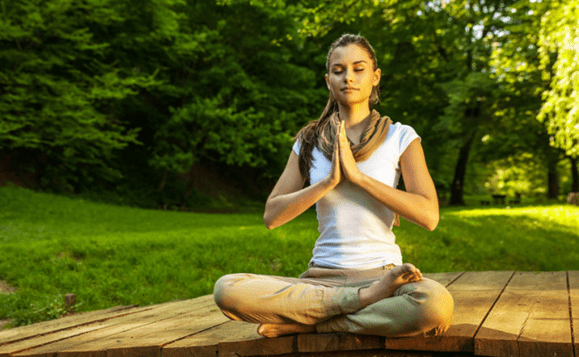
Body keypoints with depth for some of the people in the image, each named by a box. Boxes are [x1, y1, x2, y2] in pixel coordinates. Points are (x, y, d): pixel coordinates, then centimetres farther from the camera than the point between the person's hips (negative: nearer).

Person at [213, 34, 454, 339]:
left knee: (436, 304, -38)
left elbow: (429, 216, -9)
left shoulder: (400, 138, 4)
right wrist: (329, 181, -10)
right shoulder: (309, 142, 11)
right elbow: (272, 216, 3)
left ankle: (309, 324, -18)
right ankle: (365, 300, -18)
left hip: (380, 273, -2)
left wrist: (357, 174, -13)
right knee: (226, 290, -25)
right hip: (323, 277, 2)